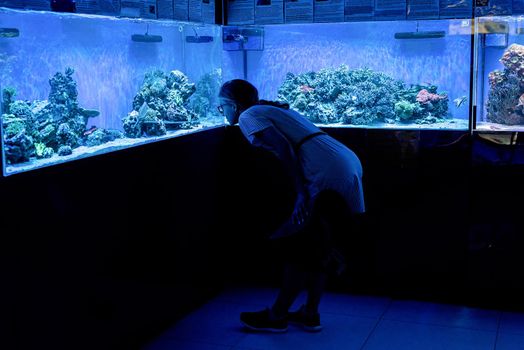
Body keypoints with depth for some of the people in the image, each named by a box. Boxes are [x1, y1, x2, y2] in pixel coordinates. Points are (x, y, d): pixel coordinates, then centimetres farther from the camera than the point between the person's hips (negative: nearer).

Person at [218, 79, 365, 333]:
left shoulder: (248, 116, 0)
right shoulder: (273, 110, 26)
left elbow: (283, 148, -14)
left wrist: (302, 193, -17)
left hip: (329, 174, -9)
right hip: (348, 165, 9)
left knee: (300, 248, 1)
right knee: (317, 248, 16)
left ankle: (276, 316, 12)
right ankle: (310, 314, 24)